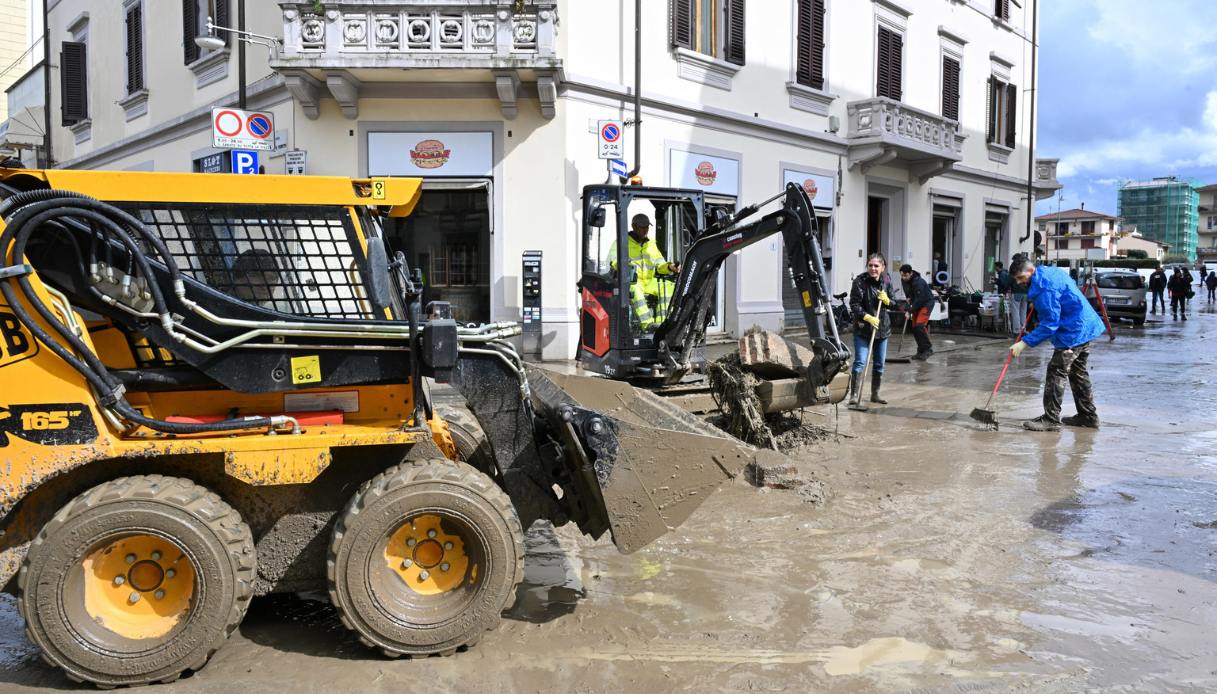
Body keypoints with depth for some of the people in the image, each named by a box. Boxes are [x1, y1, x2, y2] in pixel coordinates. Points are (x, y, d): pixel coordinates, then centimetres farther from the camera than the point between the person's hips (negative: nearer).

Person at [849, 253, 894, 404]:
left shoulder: (886, 282, 2)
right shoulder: (860, 281, -11)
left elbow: (893, 304, 13)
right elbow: (854, 304, -14)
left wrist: (887, 300, -10)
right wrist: (868, 317, -24)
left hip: (882, 328, 5)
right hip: (862, 329, -5)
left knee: (879, 364, 12)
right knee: (860, 362, -12)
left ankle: (875, 394, 24)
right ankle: (854, 394, -10)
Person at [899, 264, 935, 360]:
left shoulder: (918, 282, -30)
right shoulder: (903, 280, -4)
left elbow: (919, 300, -29)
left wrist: (909, 311, -27)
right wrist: (909, 298, 0)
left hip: (927, 302, -8)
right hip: (916, 304, 9)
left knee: (919, 325, -22)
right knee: (914, 327, 3)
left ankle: (928, 348, -13)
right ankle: (921, 351, 10)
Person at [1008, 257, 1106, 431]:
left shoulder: (1044, 289, -23)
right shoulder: (1051, 271, 9)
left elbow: (1049, 324, -23)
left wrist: (1025, 342, -23)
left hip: (1072, 333, -11)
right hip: (1086, 327, 11)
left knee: (1056, 372, -9)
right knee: (1078, 372, 18)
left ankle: (1051, 419, -7)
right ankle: (1088, 416, 26)